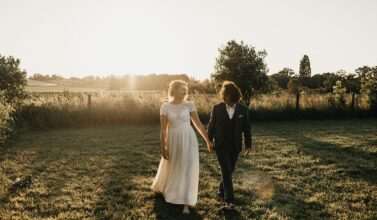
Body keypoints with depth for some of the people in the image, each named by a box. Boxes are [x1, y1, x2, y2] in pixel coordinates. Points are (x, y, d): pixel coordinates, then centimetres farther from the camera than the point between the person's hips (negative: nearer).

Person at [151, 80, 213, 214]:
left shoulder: (189, 105, -2)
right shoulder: (165, 107, -3)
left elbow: (198, 124, 1)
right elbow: (163, 129, -3)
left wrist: (208, 140, 0)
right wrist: (163, 147, -6)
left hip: (189, 140, 0)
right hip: (173, 141, 1)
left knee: (188, 170, -2)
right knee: (171, 168, 18)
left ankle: (186, 203, 7)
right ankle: (163, 187, 51)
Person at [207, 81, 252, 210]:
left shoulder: (243, 109, -2)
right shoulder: (217, 108, -5)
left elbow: (246, 128, 3)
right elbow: (211, 126, 4)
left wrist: (248, 145, 3)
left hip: (235, 146, 2)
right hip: (221, 145, -2)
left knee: (229, 171, 12)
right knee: (226, 171, -9)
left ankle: (221, 194, 32)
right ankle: (229, 200, -5)